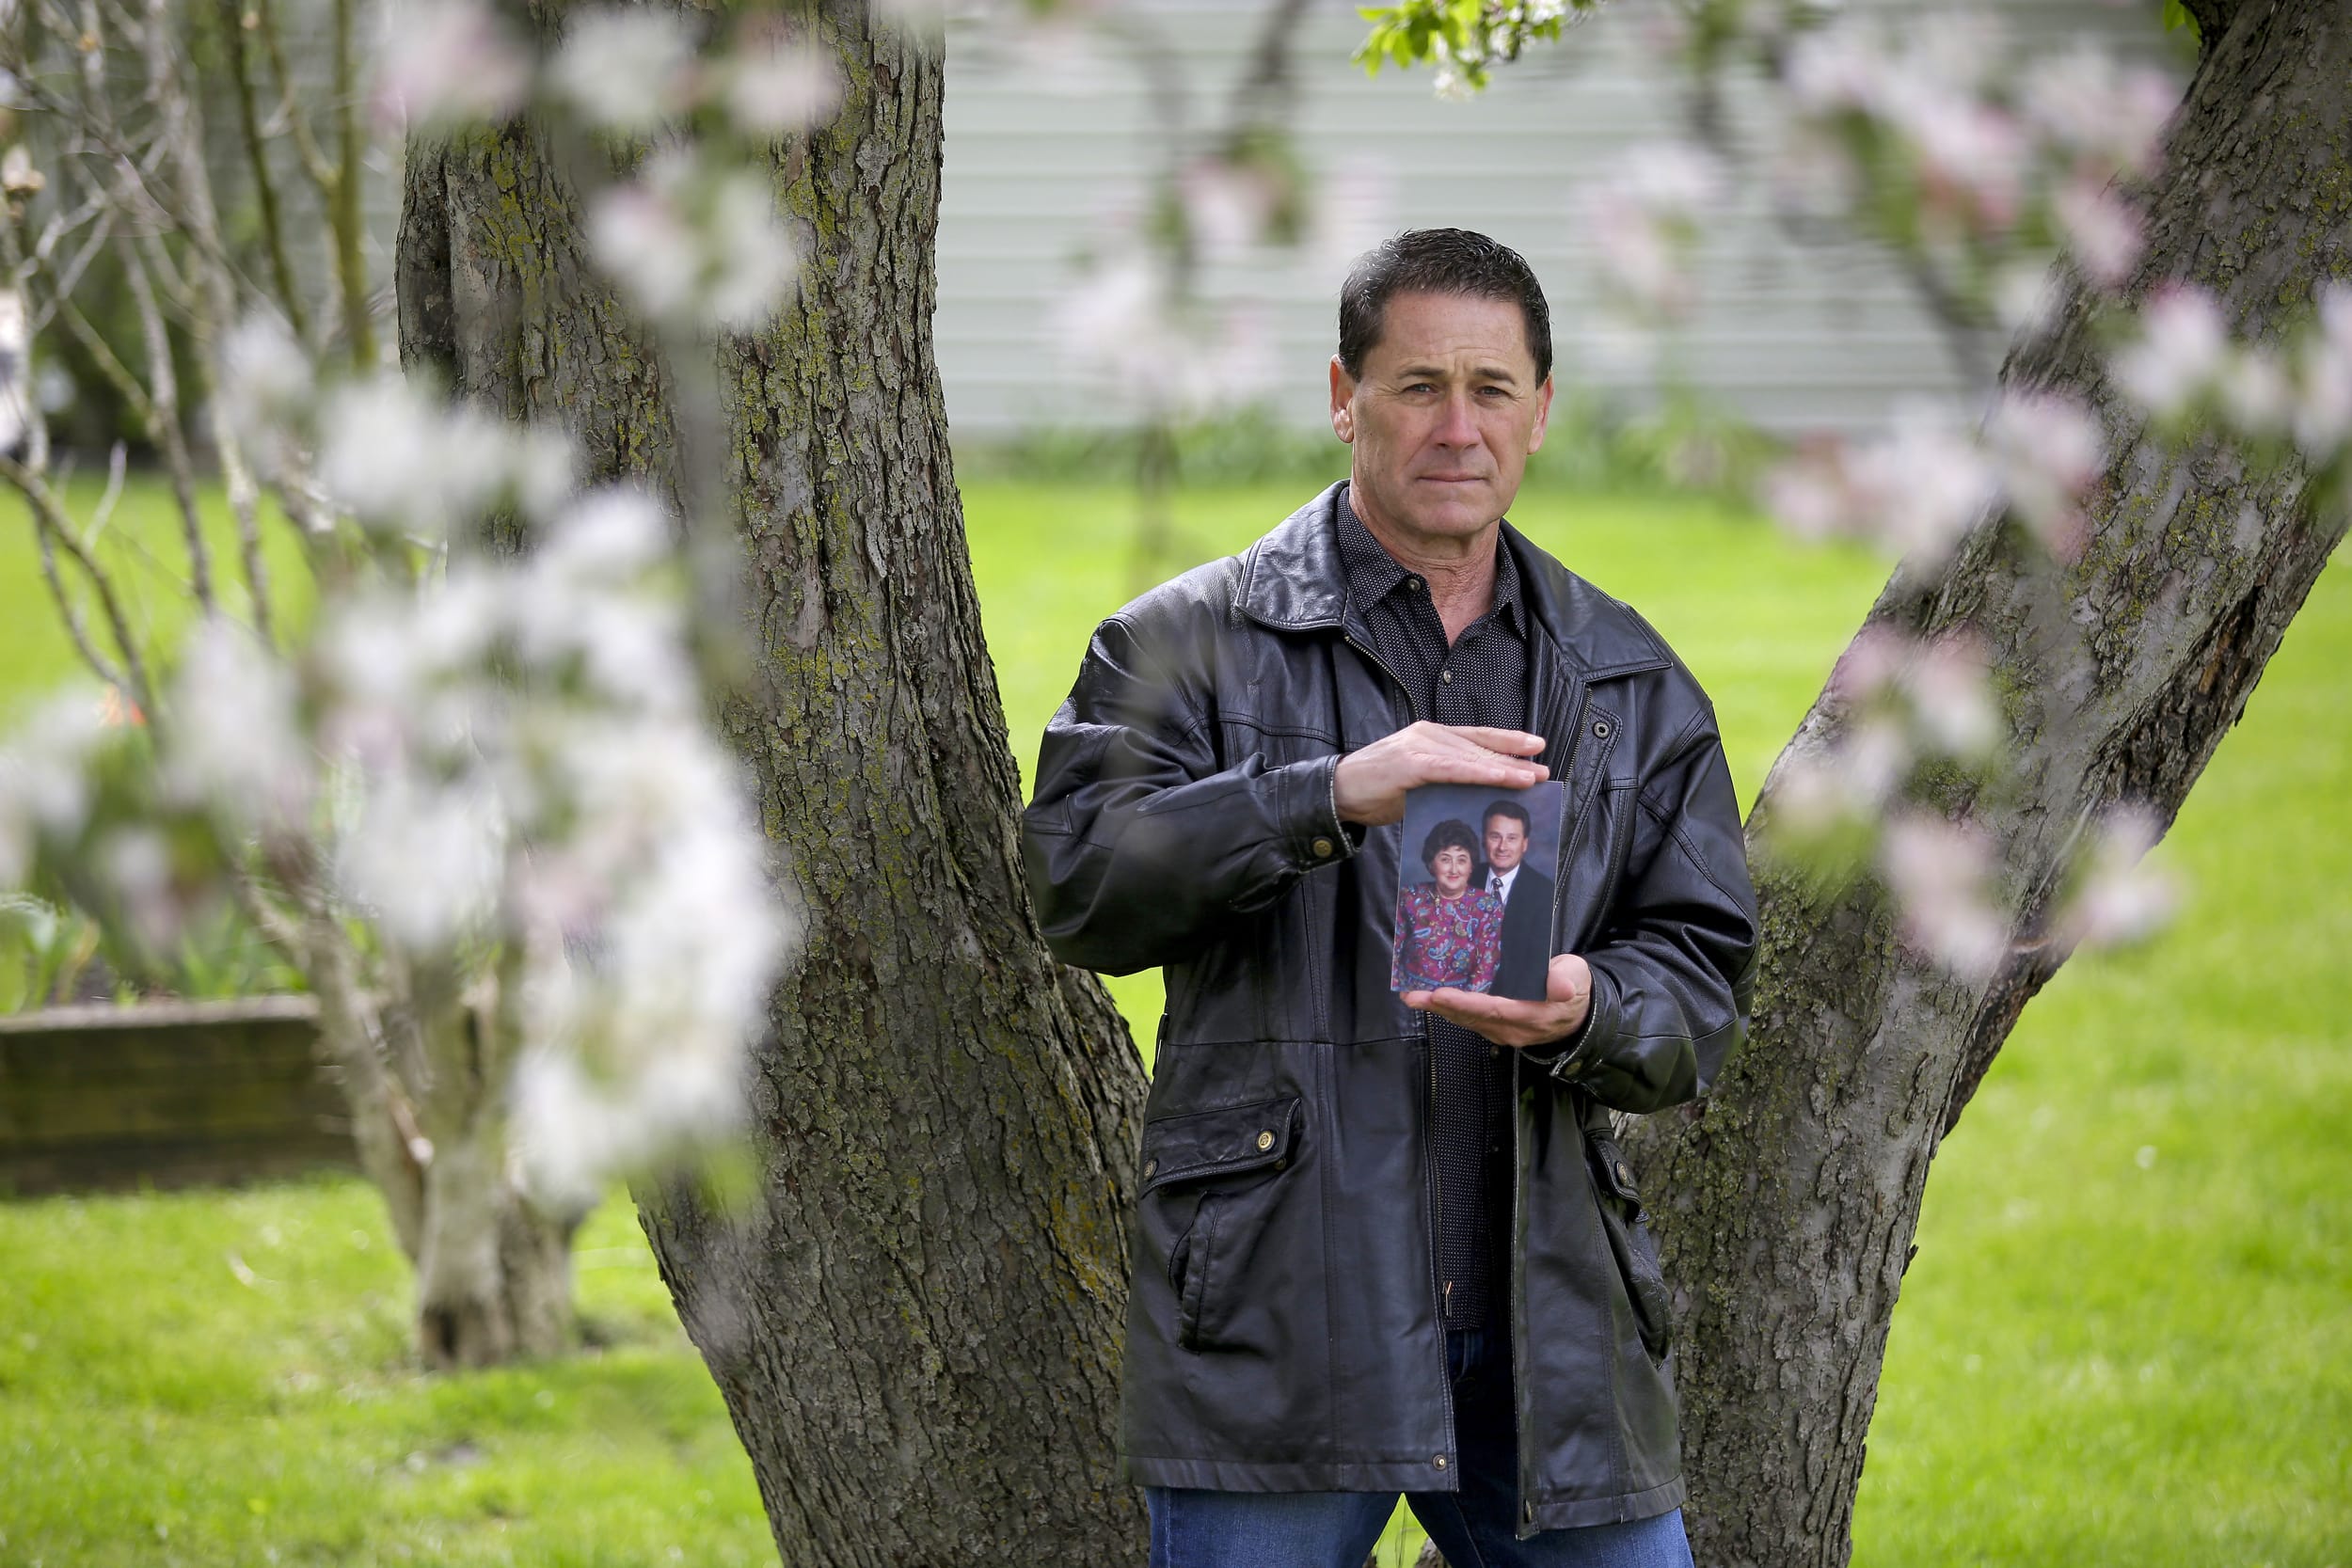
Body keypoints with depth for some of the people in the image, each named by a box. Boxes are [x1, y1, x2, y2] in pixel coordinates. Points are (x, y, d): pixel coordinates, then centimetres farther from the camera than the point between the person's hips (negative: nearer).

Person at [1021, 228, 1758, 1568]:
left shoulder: (1634, 683, 15)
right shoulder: (1189, 643, 4)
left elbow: (1702, 982, 10)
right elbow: (1079, 880, -11)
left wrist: (1586, 1014, -14)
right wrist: (1329, 796, -23)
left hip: (1550, 1328, 3)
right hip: (1275, 1325, -3)